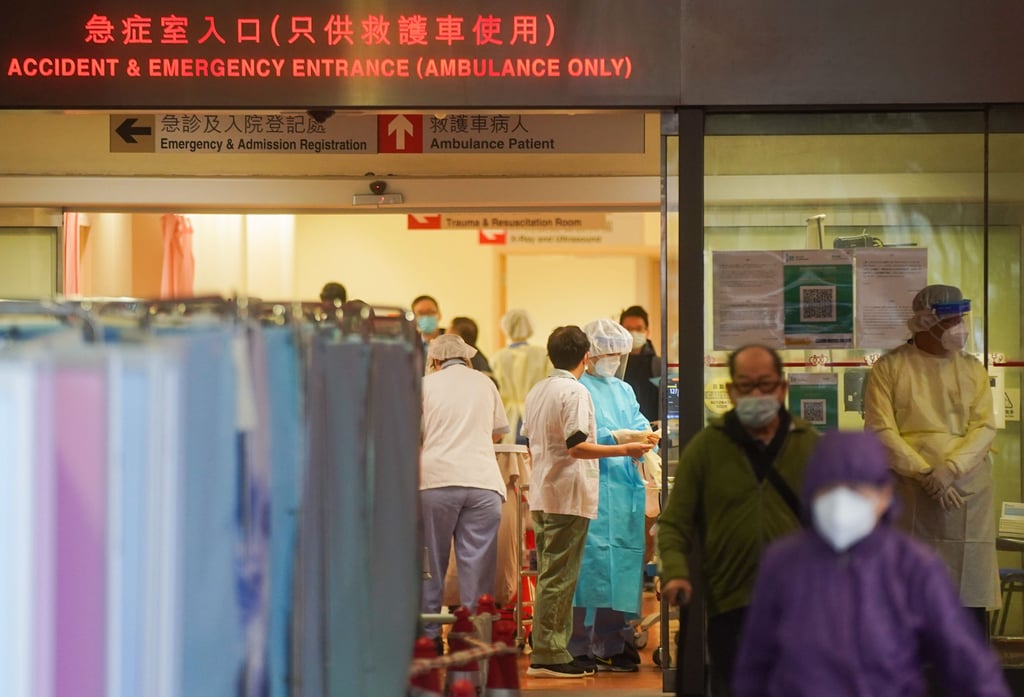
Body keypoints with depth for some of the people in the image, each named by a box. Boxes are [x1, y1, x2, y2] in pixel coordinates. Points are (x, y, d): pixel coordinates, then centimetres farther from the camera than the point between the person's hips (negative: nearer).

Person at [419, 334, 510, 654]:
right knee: (478, 565, 2)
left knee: (431, 565, 6)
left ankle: (429, 637, 7)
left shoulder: (427, 384, 8)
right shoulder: (485, 384, 16)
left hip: (436, 480, -1)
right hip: (483, 483, 1)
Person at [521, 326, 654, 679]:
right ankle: (547, 656, -5)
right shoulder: (575, 392, -13)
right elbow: (577, 447, -20)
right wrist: (624, 450, -16)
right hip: (568, 496, -9)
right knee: (558, 578, -6)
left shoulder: (536, 392, 13)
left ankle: (550, 651, 16)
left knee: (550, 576, 13)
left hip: (542, 496, 9)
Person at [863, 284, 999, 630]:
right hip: (908, 489, -2)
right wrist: (926, 475, -15)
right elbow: (880, 431, -7)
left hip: (968, 490, 2)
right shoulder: (889, 368, 1)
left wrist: (950, 468, -16)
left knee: (970, 589, 0)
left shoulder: (973, 369, 10)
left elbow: (985, 427, 1)